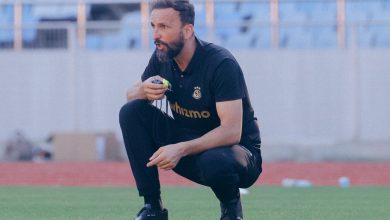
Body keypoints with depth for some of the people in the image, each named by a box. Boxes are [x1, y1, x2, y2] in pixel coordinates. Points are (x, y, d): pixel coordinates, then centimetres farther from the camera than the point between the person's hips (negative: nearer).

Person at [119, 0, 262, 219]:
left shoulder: (222, 64, -24)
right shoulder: (162, 58, -4)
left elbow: (231, 132, -30)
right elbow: (131, 94, 6)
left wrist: (181, 149, -42)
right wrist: (144, 91, -20)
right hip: (187, 145, 6)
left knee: (214, 162, -42)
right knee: (132, 112, -13)